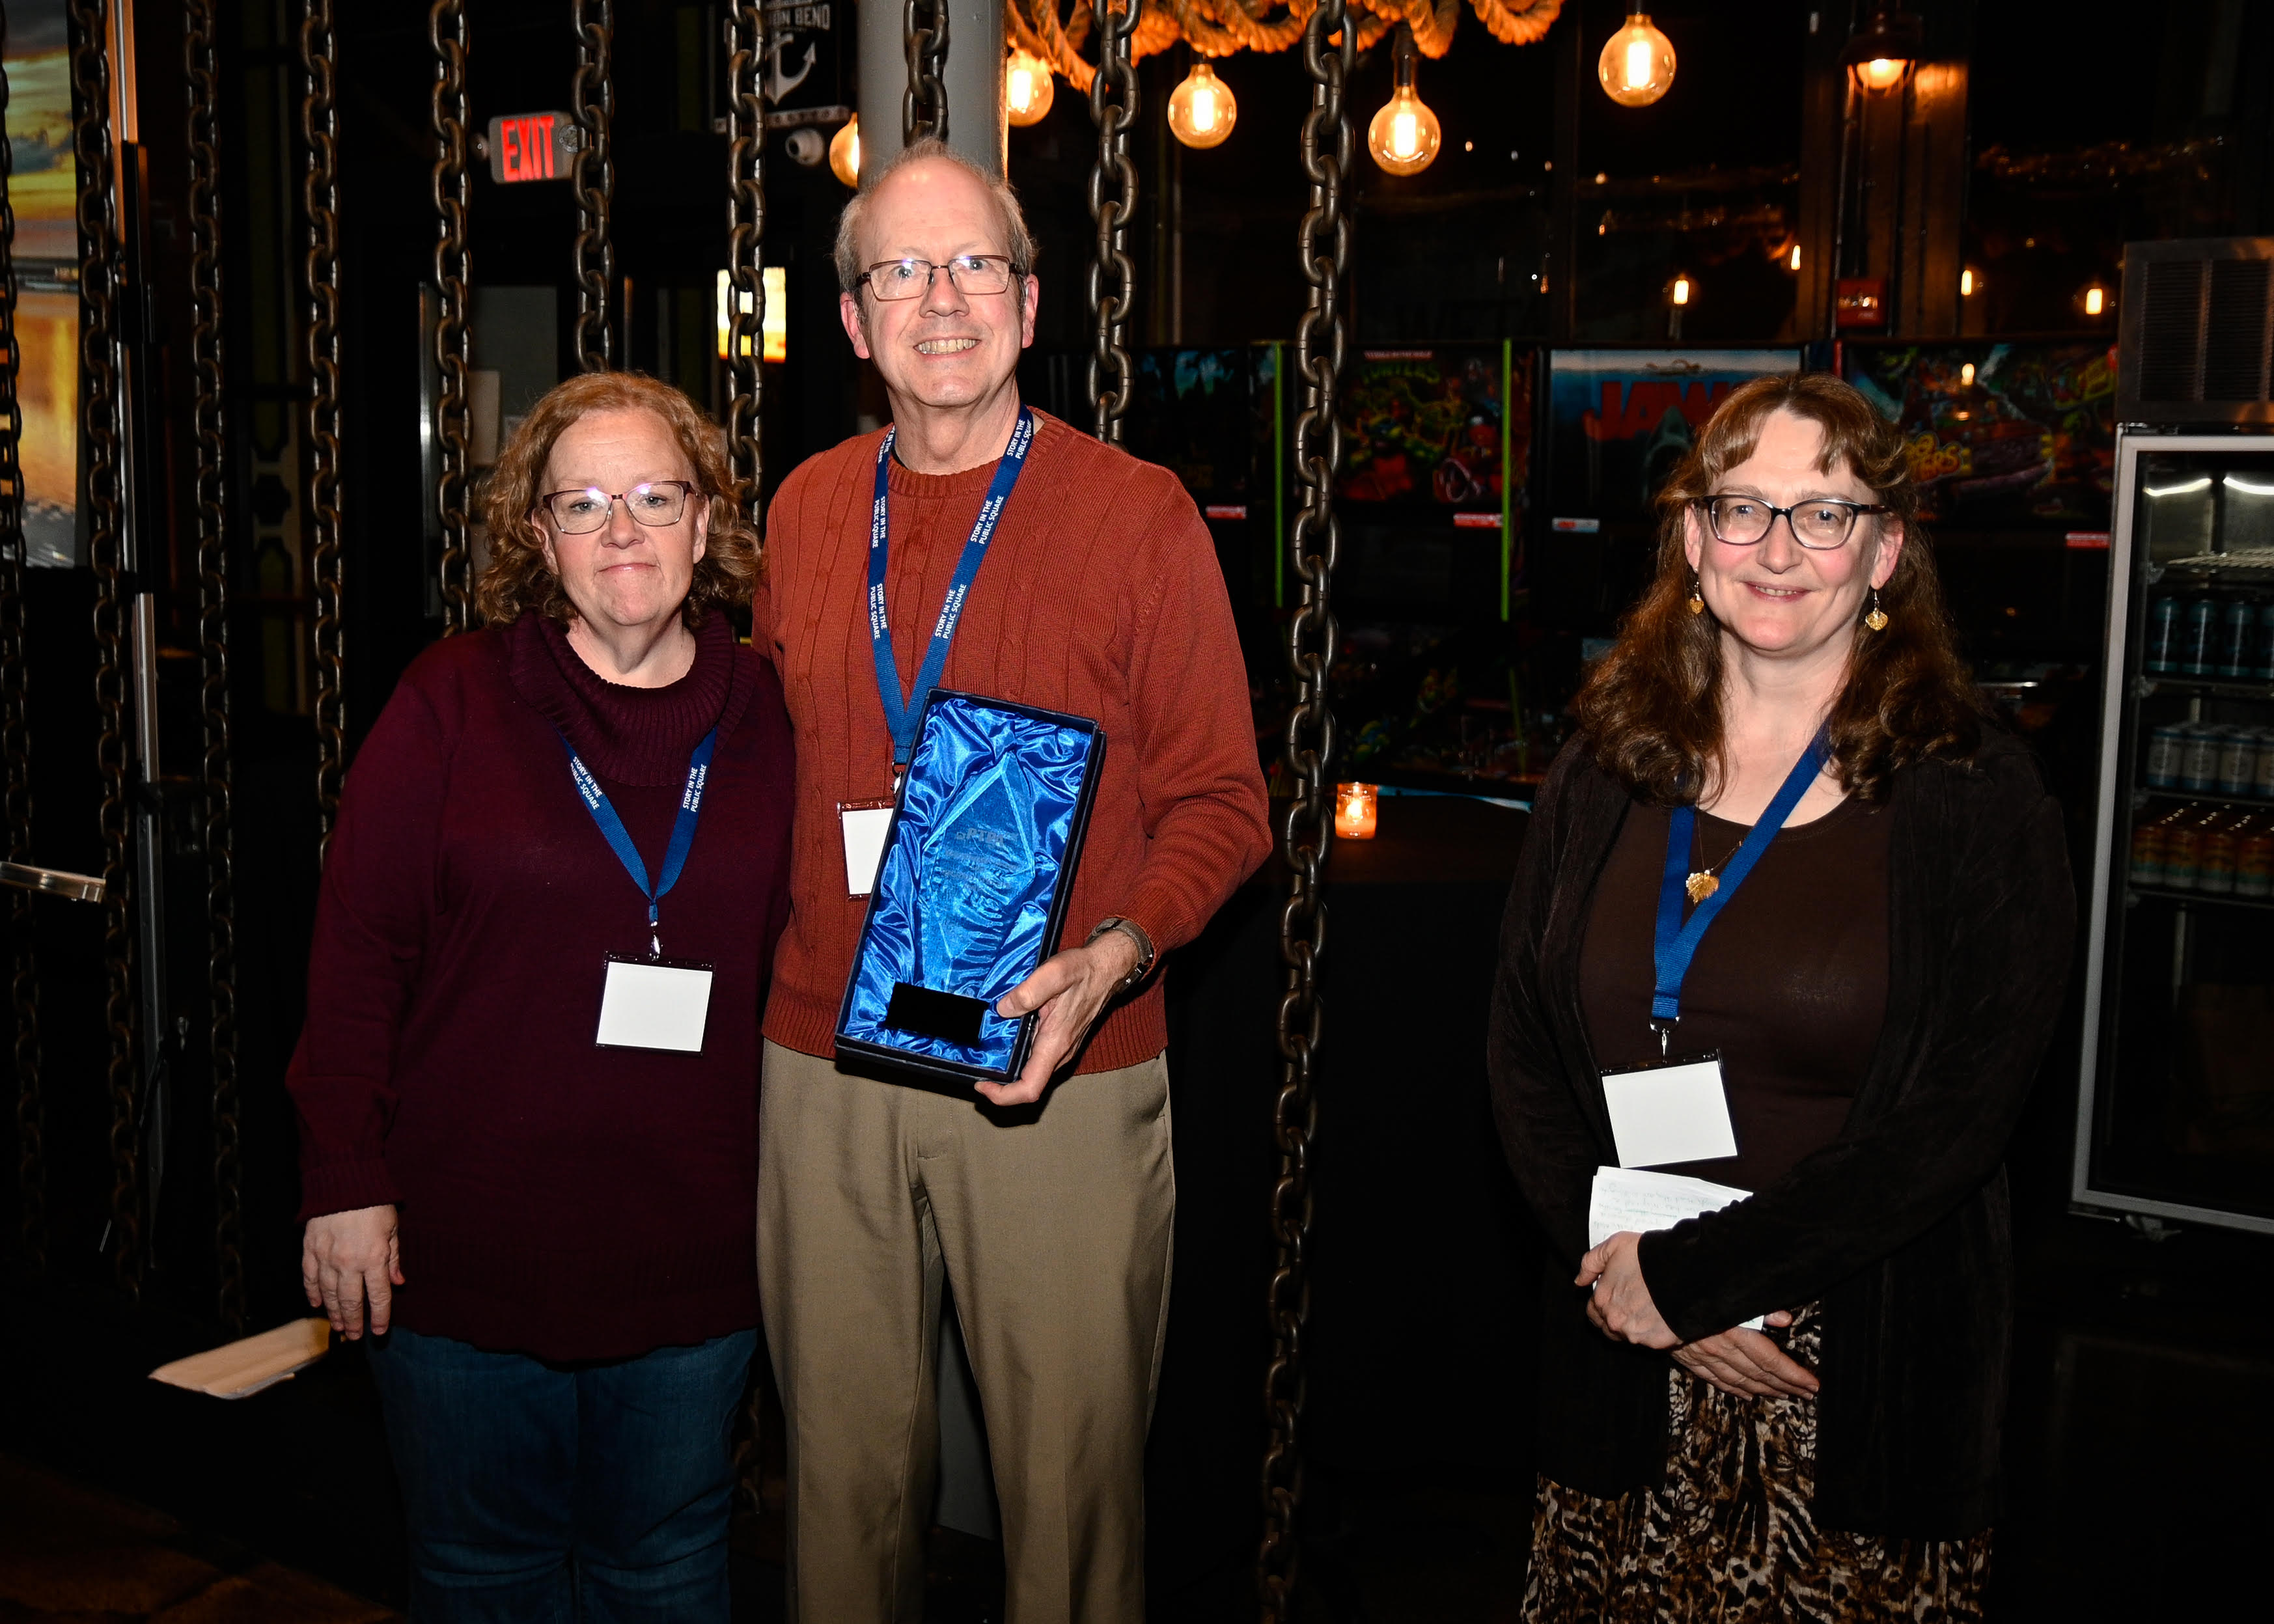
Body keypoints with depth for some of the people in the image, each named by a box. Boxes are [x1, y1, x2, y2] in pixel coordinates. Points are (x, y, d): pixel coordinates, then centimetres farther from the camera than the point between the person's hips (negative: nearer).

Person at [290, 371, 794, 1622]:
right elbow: (357, 948, -5)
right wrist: (345, 1180, -8)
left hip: (690, 1250, 2)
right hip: (467, 1243, -1)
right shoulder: (452, 701, -5)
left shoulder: (766, 719, 1)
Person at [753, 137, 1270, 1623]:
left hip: (1063, 1072, -3)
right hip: (826, 1062, 4)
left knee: (1073, 1466, 6)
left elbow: (1220, 799, -3)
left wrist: (1115, 956, -20)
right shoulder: (807, 511, 9)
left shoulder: (1139, 512, -4)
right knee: (845, 1456, 15)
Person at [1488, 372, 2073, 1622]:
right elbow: (1522, 1048, 4)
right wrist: (1612, 1260, -10)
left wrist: (1686, 1274, -13)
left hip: (1867, 1378, -3)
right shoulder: (1610, 768, 5)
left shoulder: (1976, 797, -5)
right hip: (1622, 1371, 3)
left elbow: (1950, 1122, -12)